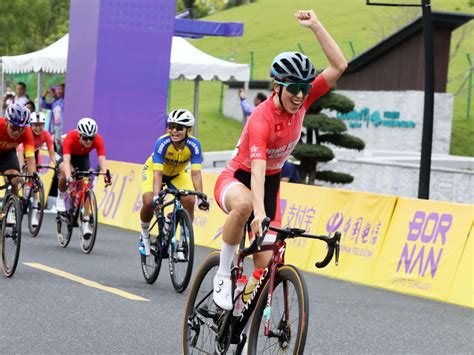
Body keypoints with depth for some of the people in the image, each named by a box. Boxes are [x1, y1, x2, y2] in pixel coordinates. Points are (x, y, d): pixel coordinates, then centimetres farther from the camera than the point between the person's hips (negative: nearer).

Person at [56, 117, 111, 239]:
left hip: (83, 157, 2)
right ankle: (61, 197, -5)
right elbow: (67, 159, -50)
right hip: (69, 155, -2)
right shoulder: (70, 138, -40)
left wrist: (105, 174, -63)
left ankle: (85, 222, -3)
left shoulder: (98, 140, -34)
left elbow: (102, 159, -44)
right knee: (65, 173, -34)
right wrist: (68, 176, -66)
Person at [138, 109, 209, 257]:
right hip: (153, 170, -2)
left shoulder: (194, 145, -29)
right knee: (149, 202, -26)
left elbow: (195, 173, -34)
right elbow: (158, 173, -40)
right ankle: (144, 236, 3)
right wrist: (156, 196, -53)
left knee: (189, 201, -23)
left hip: (177, 174, 2)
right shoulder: (162, 142, -35)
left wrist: (201, 197, -46)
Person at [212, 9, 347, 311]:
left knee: (267, 265, -8)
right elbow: (257, 168, -41)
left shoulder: (301, 101, -12)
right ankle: (223, 276, -26)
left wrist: (316, 26, -24)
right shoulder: (261, 119, -30)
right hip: (236, 180, -6)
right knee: (244, 204, -44)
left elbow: (339, 66, -18)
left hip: (271, 185, 6)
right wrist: (259, 213, -54)